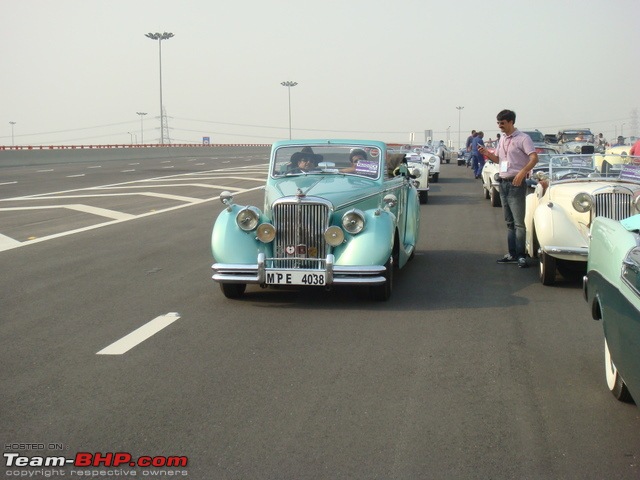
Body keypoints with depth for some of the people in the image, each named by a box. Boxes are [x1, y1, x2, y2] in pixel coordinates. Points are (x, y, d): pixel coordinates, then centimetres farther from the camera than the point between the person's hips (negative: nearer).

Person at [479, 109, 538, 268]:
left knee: (519, 222, -8)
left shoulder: (523, 138, -10)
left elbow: (534, 158, -19)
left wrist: (522, 172, -32)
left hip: (516, 184, -8)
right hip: (503, 183, 8)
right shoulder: (502, 139, 15)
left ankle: (521, 256, -7)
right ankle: (512, 254, 19)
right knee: (509, 222, 13)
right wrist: (487, 153, 2)